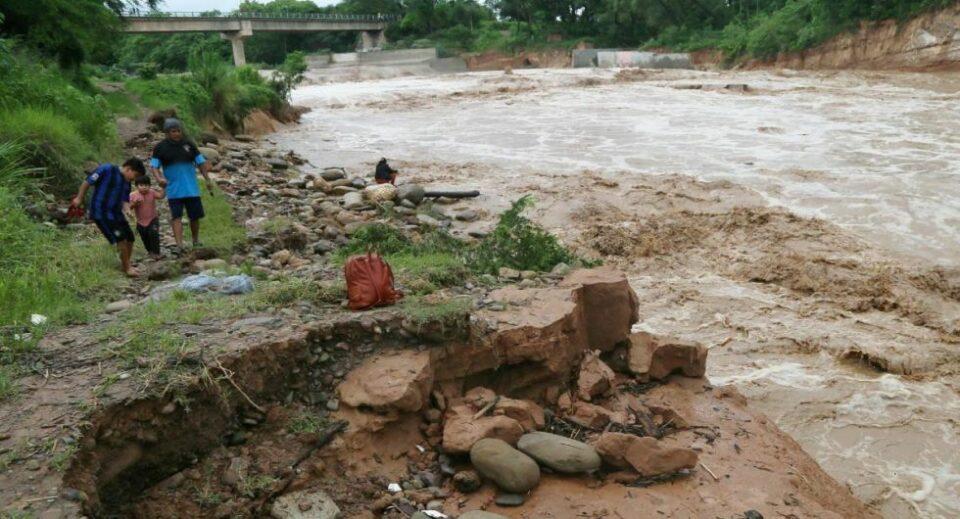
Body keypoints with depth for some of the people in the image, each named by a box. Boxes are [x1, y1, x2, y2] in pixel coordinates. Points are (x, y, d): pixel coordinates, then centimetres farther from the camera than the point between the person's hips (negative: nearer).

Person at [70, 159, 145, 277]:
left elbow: (125, 200, 8)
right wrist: (79, 198, -4)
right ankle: (127, 267, -1)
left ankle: (125, 265, 25)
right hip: (101, 213, -8)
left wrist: (127, 210, -14)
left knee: (130, 238, 6)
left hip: (115, 213, 8)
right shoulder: (107, 170, -11)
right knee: (121, 238, -14)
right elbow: (87, 182, -8)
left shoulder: (126, 183, 11)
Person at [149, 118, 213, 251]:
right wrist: (159, 178, -21)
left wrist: (208, 180, 2)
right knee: (176, 216, -8)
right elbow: (154, 166, -1)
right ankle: (179, 246, -11)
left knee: (195, 216, 9)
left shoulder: (188, 144, 5)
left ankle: (196, 242, 28)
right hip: (173, 190, -2)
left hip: (192, 188, 2)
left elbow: (201, 162, 9)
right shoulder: (160, 147, 0)